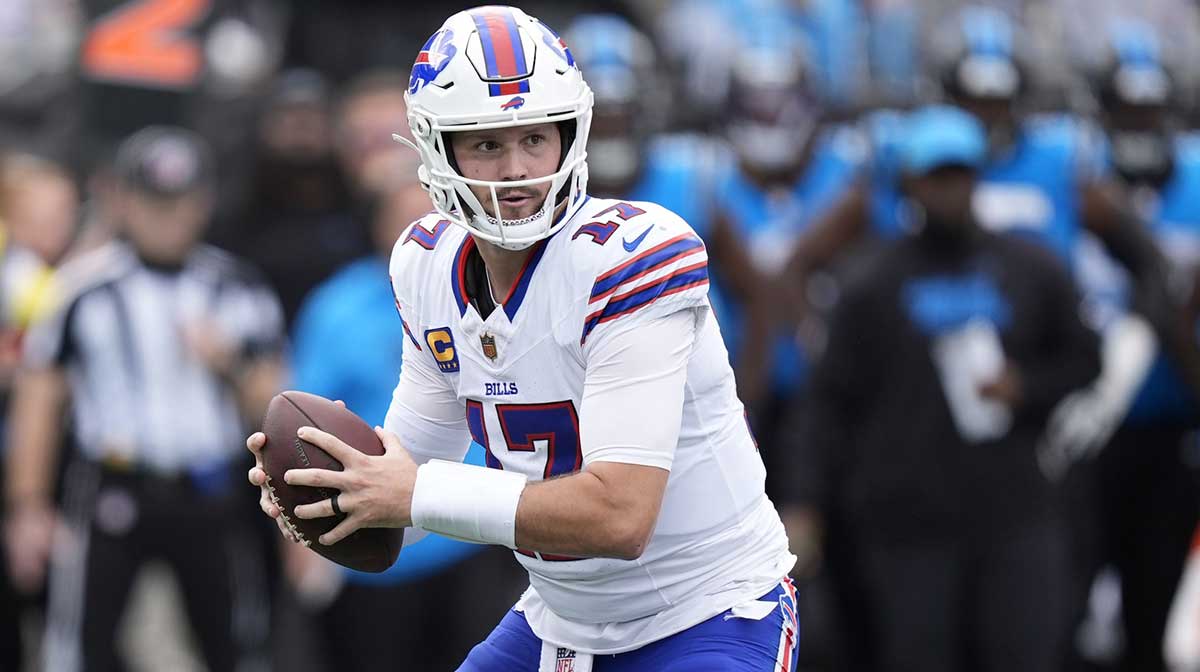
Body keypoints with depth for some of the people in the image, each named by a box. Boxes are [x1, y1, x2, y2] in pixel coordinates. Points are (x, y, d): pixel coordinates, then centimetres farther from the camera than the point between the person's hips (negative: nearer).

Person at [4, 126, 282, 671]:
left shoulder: (238, 290, 6)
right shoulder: (83, 288, -2)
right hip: (111, 496, -2)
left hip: (210, 498, 3)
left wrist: (231, 365, -12)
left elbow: (271, 408, 8)